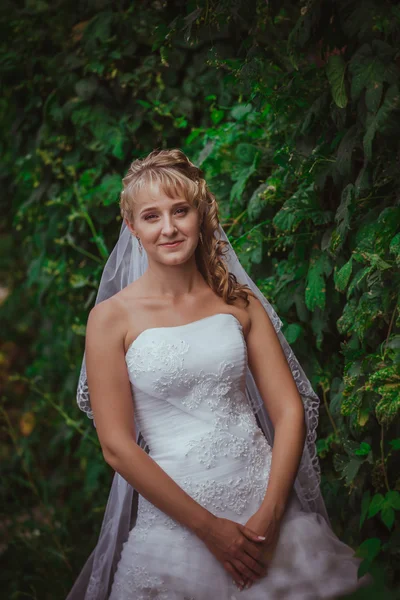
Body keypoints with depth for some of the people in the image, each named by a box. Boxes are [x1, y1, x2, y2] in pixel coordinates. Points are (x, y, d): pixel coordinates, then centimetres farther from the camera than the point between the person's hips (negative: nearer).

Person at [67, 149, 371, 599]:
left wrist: (269, 515, -12)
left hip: (264, 494, 3)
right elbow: (116, 445, -10)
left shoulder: (239, 303, 3)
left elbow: (289, 411, 0)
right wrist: (209, 528, -13)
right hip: (173, 513, -3)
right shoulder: (112, 318, -6)